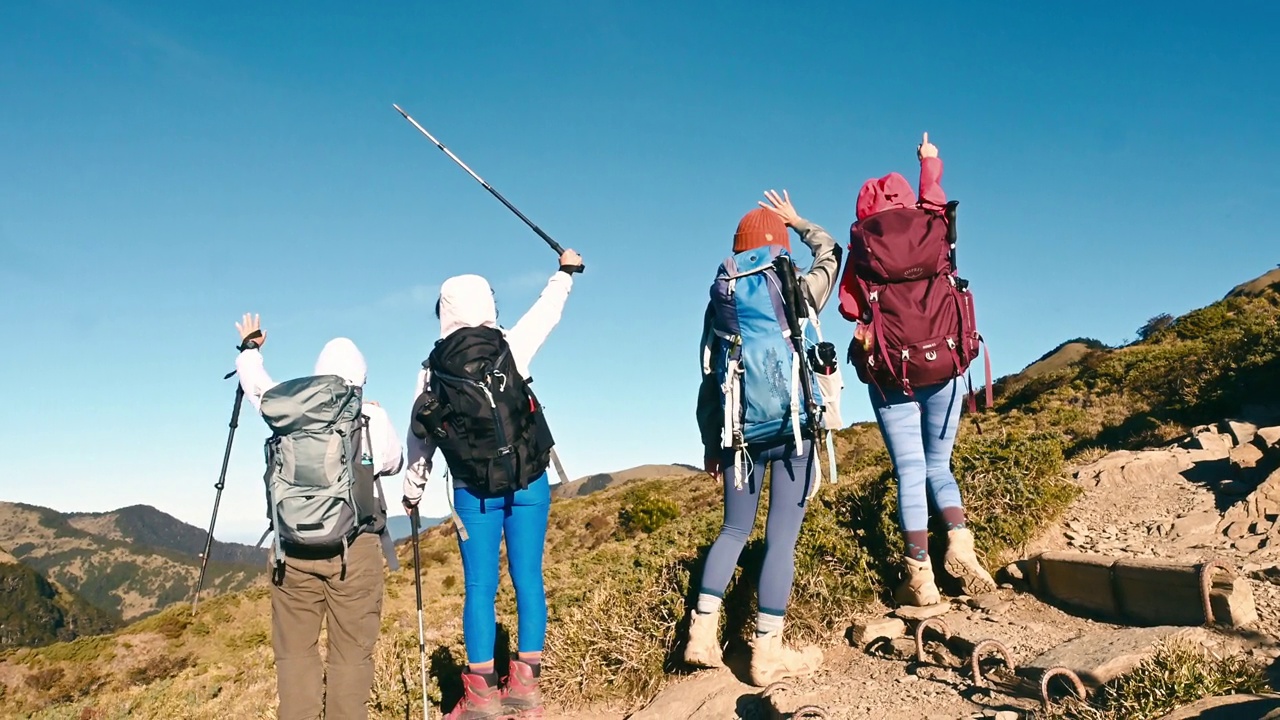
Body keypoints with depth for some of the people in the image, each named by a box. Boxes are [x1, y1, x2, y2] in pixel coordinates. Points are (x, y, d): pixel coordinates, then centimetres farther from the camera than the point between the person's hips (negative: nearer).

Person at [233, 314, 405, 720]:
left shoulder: (291, 407, 5)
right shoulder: (374, 417, 1)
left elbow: (256, 383, 26)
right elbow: (394, 463, 19)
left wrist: (250, 347, 45)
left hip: (294, 548, 2)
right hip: (355, 548, -1)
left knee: (295, 652, 8)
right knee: (352, 653, 3)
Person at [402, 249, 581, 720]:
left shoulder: (432, 369, 1)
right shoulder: (511, 347, -3)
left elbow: (420, 436, 9)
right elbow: (547, 309, 14)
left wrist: (412, 489, 24)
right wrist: (566, 271, 33)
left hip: (473, 491, 1)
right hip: (527, 483, 0)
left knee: (480, 585, 5)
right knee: (528, 578, 4)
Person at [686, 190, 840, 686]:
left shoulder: (720, 297, 10)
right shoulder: (799, 290, 0)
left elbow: (709, 378, 10)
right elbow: (829, 252, 23)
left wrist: (711, 443, 16)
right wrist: (796, 220, 38)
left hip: (740, 430, 4)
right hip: (792, 426, -4)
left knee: (734, 530, 16)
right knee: (781, 537, -1)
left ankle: (702, 633, 12)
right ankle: (767, 651, 3)